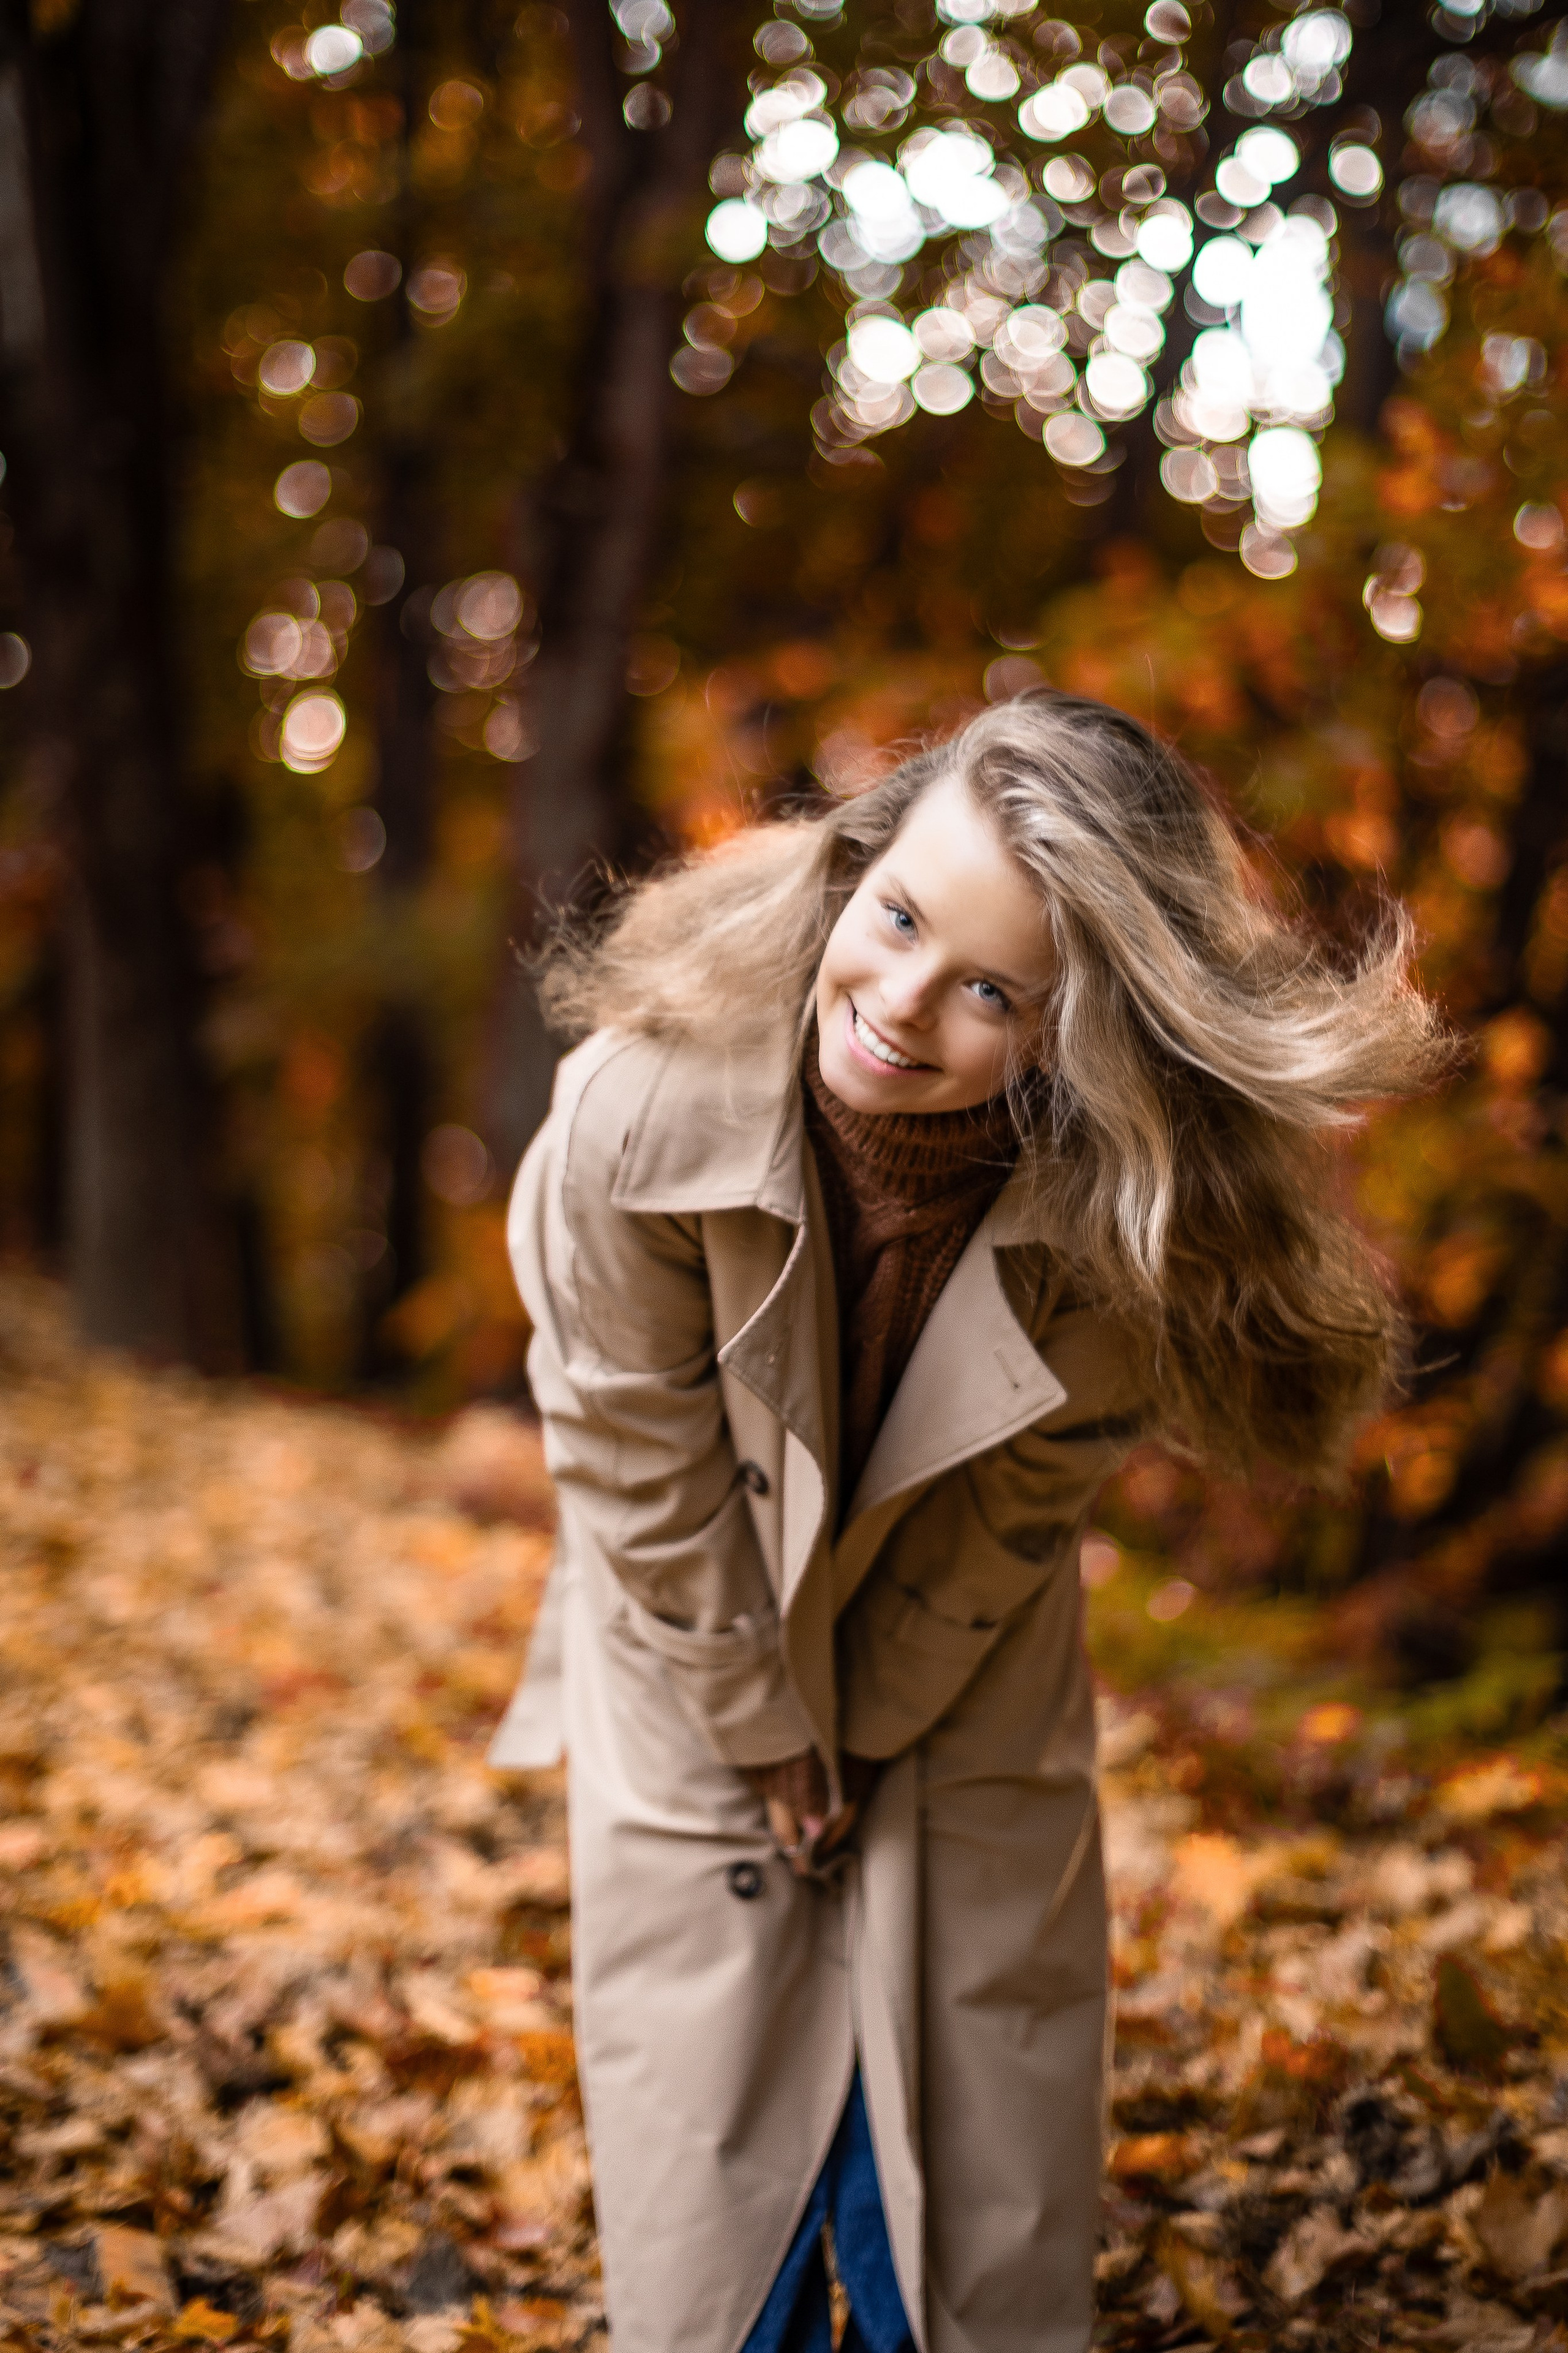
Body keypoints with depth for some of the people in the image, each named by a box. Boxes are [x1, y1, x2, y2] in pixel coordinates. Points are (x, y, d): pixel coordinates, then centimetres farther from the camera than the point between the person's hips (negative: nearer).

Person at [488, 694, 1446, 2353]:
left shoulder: (1108, 1194, -27)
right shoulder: (646, 1106, -31)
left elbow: (1036, 1485, -10)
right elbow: (636, 1456, -16)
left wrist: (872, 1720, -3)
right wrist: (764, 1730, -7)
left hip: (968, 1702, 1)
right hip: (698, 1680, -1)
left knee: (983, 2220, 8)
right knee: (706, 2211, 8)